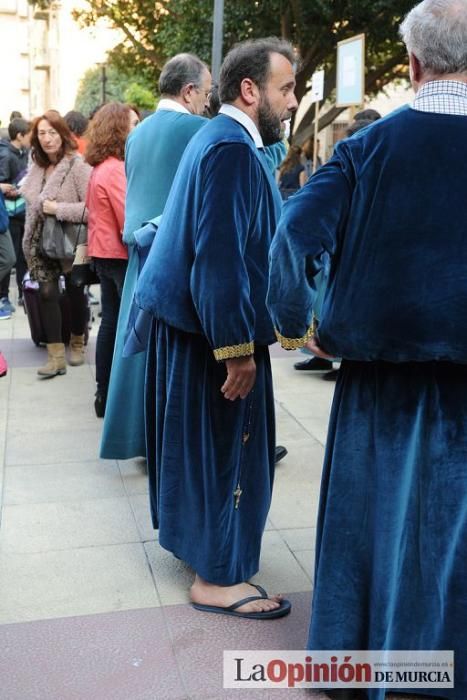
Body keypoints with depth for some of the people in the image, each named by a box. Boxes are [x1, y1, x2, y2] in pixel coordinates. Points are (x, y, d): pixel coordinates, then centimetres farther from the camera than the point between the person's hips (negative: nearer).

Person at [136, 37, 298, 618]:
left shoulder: (218, 139, 14)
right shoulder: (231, 149, -19)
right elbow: (221, 254, -26)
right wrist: (237, 347, -24)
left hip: (186, 318, 10)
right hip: (215, 328, -10)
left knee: (203, 437, 21)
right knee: (225, 443, 0)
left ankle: (193, 532, 39)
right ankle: (217, 577, 14)